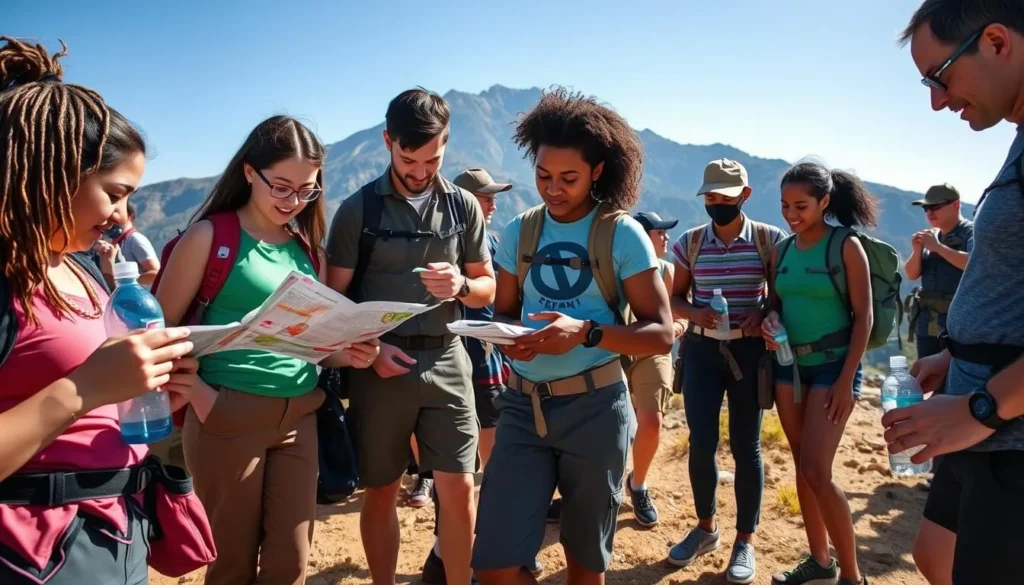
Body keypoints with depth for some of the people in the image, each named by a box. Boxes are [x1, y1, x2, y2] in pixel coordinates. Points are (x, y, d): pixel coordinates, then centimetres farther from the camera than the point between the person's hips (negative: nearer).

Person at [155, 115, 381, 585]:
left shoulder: (306, 247, 10)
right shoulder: (210, 235, -5)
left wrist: (348, 355, -5)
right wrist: (199, 394, -16)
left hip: (299, 416, 5)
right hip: (229, 417, -4)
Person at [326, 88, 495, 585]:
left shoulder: (463, 206, 5)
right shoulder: (358, 209, -1)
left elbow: (487, 288, 10)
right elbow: (335, 298, 1)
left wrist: (460, 286, -12)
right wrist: (369, 347, -15)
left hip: (445, 361, 2)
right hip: (380, 364, -1)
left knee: (458, 488, 3)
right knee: (381, 491, 10)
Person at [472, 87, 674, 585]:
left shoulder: (623, 234, -6)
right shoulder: (518, 233, 5)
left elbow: (660, 334, -8)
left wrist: (585, 333, -24)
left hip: (594, 407, -2)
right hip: (522, 404, 3)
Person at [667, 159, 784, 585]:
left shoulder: (769, 239, -3)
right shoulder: (690, 242, 2)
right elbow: (675, 298, 7)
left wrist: (764, 314, -16)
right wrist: (695, 312, -14)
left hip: (748, 350, -1)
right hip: (701, 349, 2)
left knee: (745, 446, 5)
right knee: (701, 443, 3)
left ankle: (745, 541, 20)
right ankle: (706, 526, 26)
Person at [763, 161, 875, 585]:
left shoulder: (846, 246, -8)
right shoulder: (781, 251, 7)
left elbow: (864, 315, -10)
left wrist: (847, 379, -15)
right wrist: (770, 322, -9)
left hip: (833, 364, -6)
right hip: (789, 363, 6)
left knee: (816, 470, -10)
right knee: (802, 466, 10)